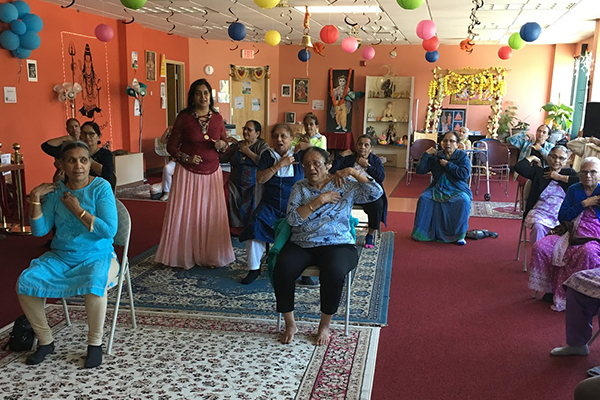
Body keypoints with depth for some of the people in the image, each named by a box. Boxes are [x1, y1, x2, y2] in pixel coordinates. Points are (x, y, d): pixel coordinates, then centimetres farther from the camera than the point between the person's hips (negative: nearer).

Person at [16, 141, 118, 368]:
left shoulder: (101, 187, -10)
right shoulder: (55, 191, 2)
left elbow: (109, 231, -17)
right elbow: (39, 230, 1)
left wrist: (78, 210, -18)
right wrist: (35, 199, -10)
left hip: (97, 256, -4)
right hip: (61, 257, 4)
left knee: (94, 285, -35)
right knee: (25, 283, -17)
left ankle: (95, 343, -11)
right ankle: (45, 341, 2)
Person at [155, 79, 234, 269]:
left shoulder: (217, 118, 5)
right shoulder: (184, 117, -5)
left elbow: (225, 144, 13)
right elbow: (171, 146, -1)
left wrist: (222, 145, -10)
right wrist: (186, 157, -17)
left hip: (212, 172, 3)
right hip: (188, 172, -3)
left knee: (211, 214, 5)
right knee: (185, 214, 1)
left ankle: (211, 255, 17)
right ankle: (184, 255, 14)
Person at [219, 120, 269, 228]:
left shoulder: (262, 145, 4)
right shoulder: (237, 145, 16)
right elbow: (222, 158, 10)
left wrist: (247, 151, -5)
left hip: (253, 186, -4)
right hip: (236, 185, 4)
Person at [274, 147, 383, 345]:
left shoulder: (345, 186, 5)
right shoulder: (300, 187, 10)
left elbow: (376, 193, -7)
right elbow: (292, 219, -4)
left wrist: (353, 172, -13)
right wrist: (319, 200, -11)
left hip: (337, 245, -2)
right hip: (301, 245, 2)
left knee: (333, 272, -34)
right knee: (281, 270, -27)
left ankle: (324, 325, -9)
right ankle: (290, 324, -5)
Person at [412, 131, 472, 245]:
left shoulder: (462, 156, 2)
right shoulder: (435, 156, 7)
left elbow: (465, 174, -14)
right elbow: (420, 170, 2)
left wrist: (447, 164, -11)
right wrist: (426, 154, -6)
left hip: (458, 189, -2)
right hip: (438, 188, 2)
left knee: (464, 201, -34)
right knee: (423, 198, -26)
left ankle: (460, 234, -19)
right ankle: (423, 231, -13)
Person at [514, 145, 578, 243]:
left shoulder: (569, 172, 20)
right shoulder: (538, 172, 18)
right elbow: (518, 167, 3)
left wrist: (560, 177, 4)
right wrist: (532, 158, 17)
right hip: (540, 212, -1)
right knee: (538, 226, -35)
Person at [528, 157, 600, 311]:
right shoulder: (574, 190, 13)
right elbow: (562, 217, 4)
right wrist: (584, 204, -6)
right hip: (572, 233, 4)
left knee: (587, 253, -39)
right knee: (540, 247, -20)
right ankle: (551, 288, -7)